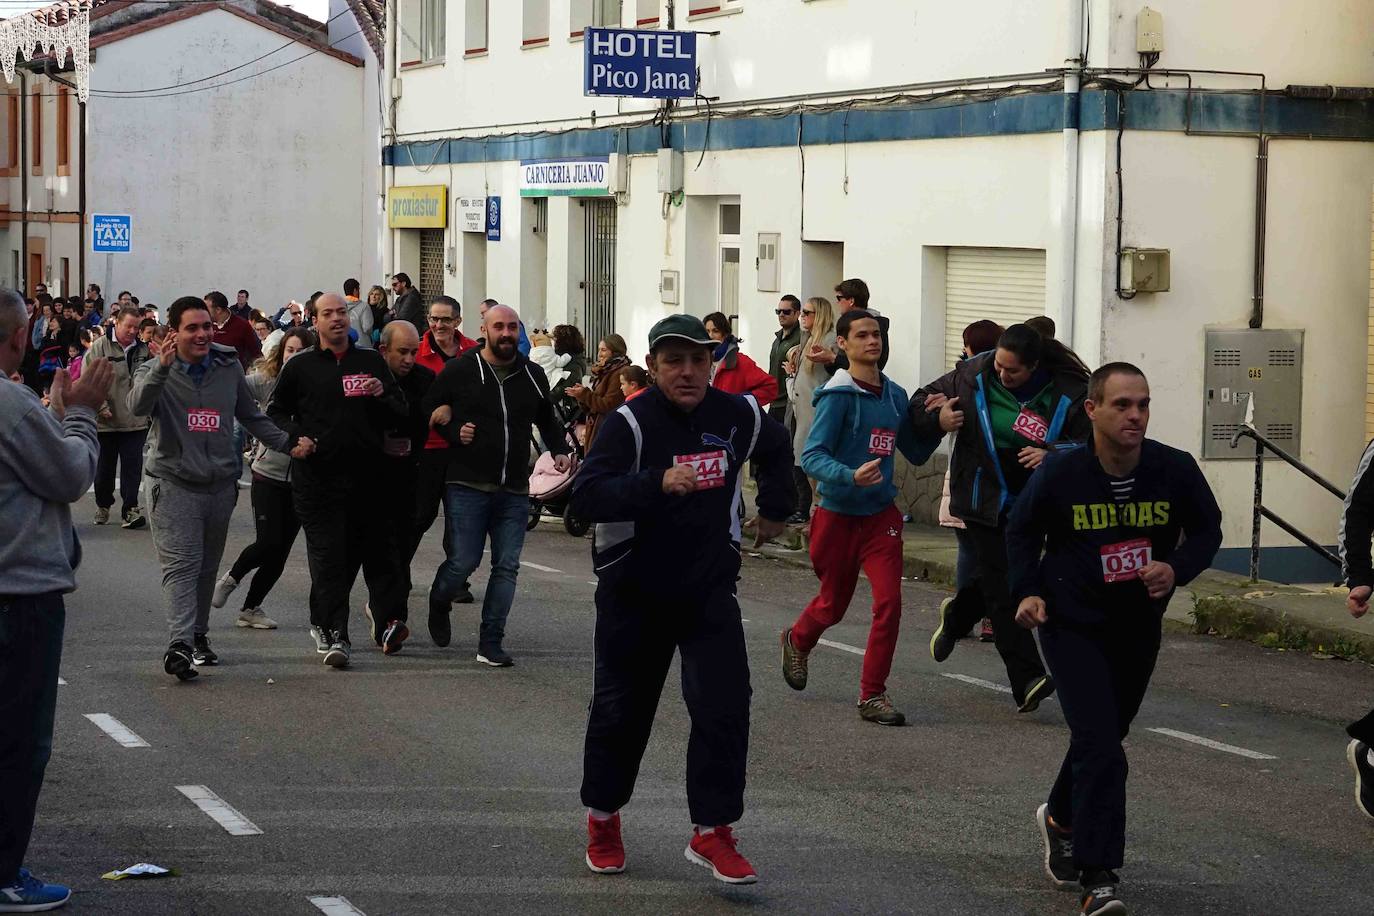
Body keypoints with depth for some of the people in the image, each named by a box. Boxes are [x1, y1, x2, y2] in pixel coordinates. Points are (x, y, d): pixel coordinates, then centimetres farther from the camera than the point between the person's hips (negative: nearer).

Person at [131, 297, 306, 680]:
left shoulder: (228, 367, 6)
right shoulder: (157, 370, -6)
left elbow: (251, 416, 19)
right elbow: (138, 407, -27)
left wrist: (287, 443, 11)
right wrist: (161, 369, -42)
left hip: (221, 484, 5)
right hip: (173, 483, -5)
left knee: (207, 566, 14)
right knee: (181, 565, -15)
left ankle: (199, 636, 28)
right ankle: (180, 643, -23)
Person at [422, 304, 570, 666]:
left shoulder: (533, 375, 11)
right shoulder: (460, 371, -1)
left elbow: (547, 419, 27)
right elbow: (427, 409, 6)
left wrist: (560, 450, 11)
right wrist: (454, 432, -10)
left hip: (514, 490, 4)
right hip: (467, 486, -4)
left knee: (507, 566, -1)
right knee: (464, 561, -5)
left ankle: (491, 642, 5)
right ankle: (438, 605, 27)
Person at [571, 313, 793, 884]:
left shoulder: (739, 416, -3)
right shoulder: (630, 423, -17)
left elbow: (777, 448, 22)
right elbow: (585, 497, -31)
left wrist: (775, 508, 25)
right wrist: (658, 482, -42)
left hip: (710, 590, 2)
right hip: (634, 594, -2)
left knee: (725, 707, -11)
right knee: (621, 711, 10)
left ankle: (712, 832, -3)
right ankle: (603, 819, 31)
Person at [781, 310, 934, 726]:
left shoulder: (895, 395, 3)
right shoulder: (838, 396, -14)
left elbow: (915, 453, 11)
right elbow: (812, 456, -20)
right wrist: (851, 476, -37)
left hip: (881, 513, 4)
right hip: (839, 515, -4)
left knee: (889, 601, -11)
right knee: (832, 605, 13)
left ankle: (872, 695, 1)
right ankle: (797, 641, 48)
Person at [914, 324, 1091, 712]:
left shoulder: (1069, 391, -12)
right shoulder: (973, 375, -8)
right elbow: (921, 403, 4)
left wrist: (1052, 454, -28)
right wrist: (937, 419, -18)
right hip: (984, 500, -2)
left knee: (996, 581, 16)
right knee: (1002, 588, -8)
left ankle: (956, 618, 49)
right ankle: (1027, 680, -11)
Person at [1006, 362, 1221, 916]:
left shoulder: (1175, 470, -14)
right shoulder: (1060, 474, -17)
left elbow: (1206, 529, 2)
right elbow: (1022, 531, 2)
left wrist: (1178, 569, -18)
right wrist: (1026, 591, -10)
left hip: (1138, 627, 4)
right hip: (1071, 623, -4)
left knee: (1104, 735, 21)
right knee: (1099, 744, -16)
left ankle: (1061, 820, 49)